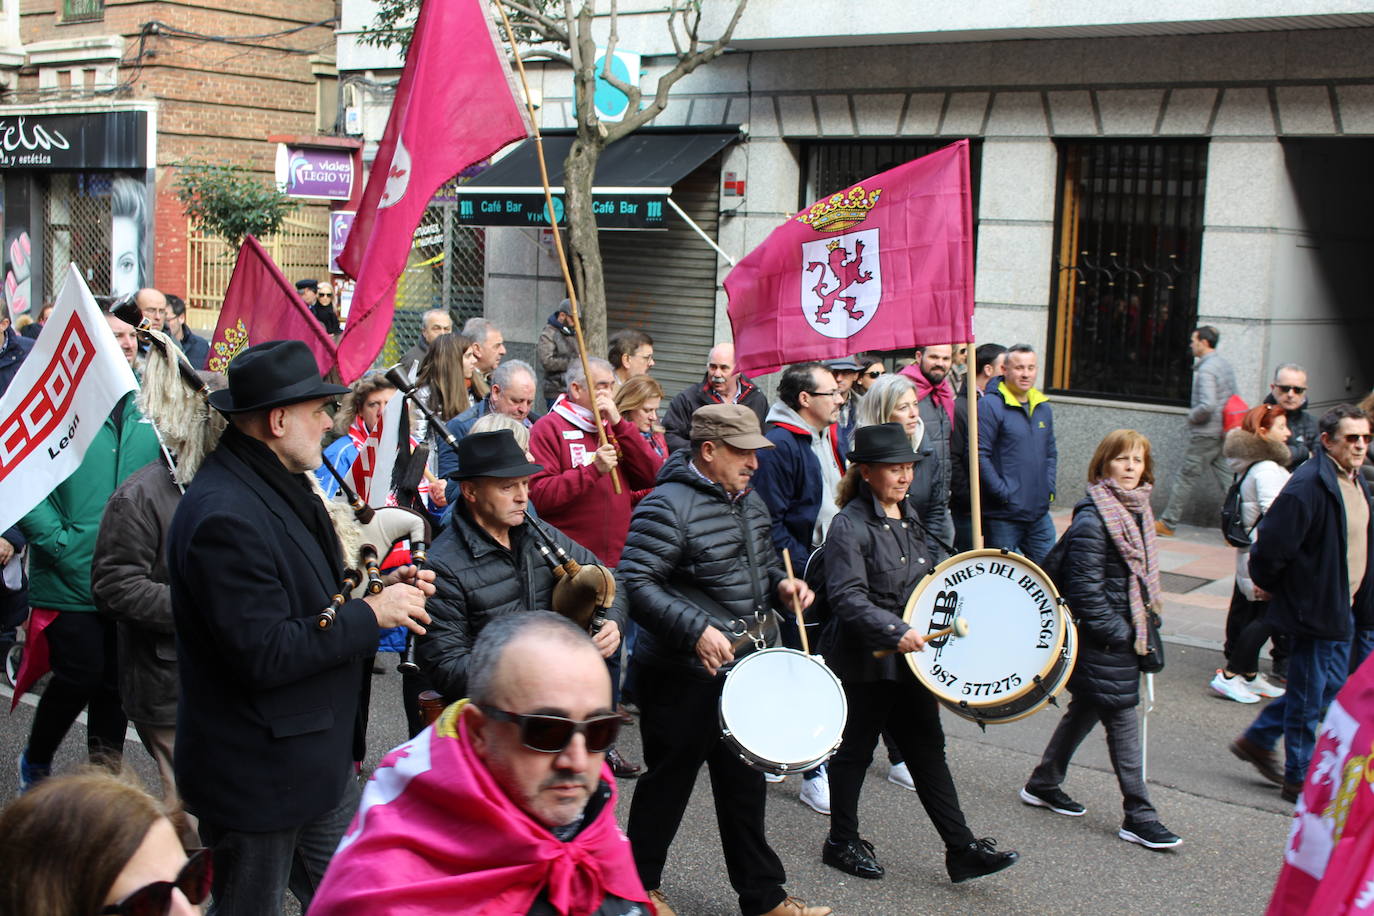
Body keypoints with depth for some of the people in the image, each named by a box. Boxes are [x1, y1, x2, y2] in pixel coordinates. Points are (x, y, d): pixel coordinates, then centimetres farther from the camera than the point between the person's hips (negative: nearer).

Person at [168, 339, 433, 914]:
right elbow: (264, 655, -28)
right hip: (260, 778, -9)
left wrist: (383, 588, 1)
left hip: (322, 758, 9)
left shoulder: (281, 485, 8)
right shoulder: (224, 515, -25)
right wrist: (372, 613, -20)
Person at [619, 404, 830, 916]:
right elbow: (635, 582, -25)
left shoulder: (748, 499, 10)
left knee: (745, 782, 17)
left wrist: (780, 583, 3)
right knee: (668, 783, 7)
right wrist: (696, 630, -30)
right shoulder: (668, 507, -19)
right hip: (686, 677, -8)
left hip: (746, 670, 8)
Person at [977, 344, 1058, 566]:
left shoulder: (1043, 408, 14)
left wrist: (1049, 489, 9)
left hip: (1039, 514, 7)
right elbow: (979, 455, -15)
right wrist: (1003, 493, -16)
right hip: (1003, 516, -6)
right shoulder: (990, 406, -10)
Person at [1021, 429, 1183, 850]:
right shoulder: (1092, 519, -18)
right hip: (1103, 640, -9)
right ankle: (1138, 816, 4)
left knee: (1085, 711, 18)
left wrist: (1143, 626, 14)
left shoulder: (1137, 511, 11)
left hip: (1126, 634, 9)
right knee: (1123, 721, -4)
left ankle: (1042, 784, 32)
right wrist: (1118, 631, -17)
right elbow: (1085, 586, -20)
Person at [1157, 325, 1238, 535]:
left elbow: (1207, 405, -27)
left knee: (1186, 477, 2)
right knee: (1227, 478, 7)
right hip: (1223, 432, 8)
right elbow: (1233, 398, 19)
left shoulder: (1206, 370, -18)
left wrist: (1192, 416, -9)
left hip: (1206, 434, -8)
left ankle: (1168, 524, 12)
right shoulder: (1225, 365, 11)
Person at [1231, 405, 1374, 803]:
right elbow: (1271, 543, -23)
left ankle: (1257, 740, 32)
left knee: (1330, 686, 19)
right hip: (1312, 608, -9)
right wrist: (1269, 586, -8)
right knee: (1309, 697, 3)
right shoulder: (1309, 485, -23)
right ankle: (1300, 780, 18)